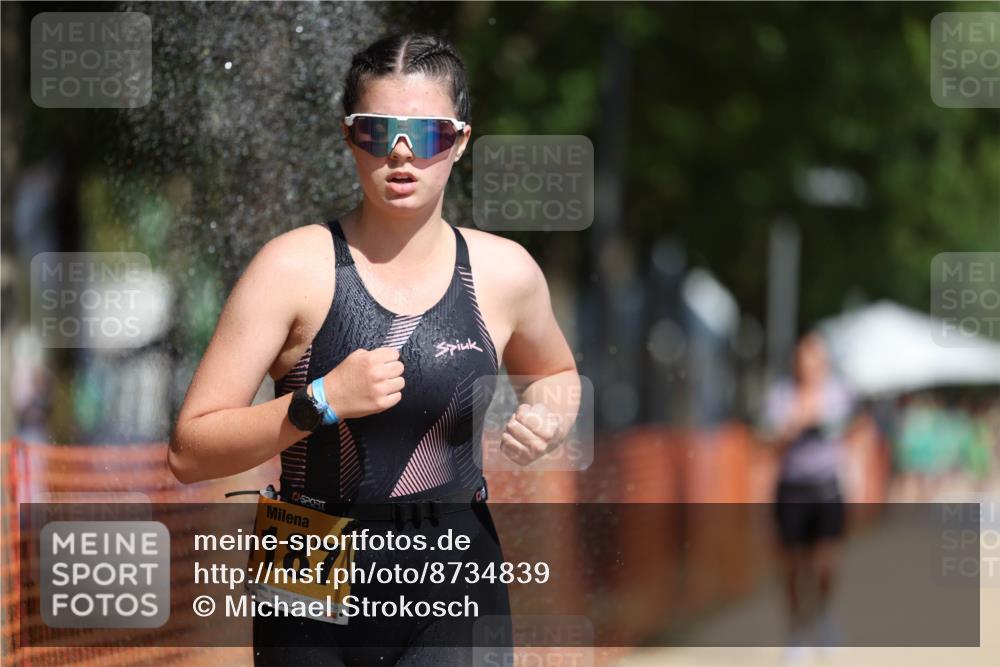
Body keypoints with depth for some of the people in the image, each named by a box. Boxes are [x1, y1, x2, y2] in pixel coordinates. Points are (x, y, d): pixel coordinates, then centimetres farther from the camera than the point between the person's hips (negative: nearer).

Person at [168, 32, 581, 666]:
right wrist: (322, 401, -22)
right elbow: (189, 452, -10)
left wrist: (549, 417, 3)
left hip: (454, 597, 1)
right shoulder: (294, 268, -8)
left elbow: (556, 372, 26)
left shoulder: (505, 273, 2)